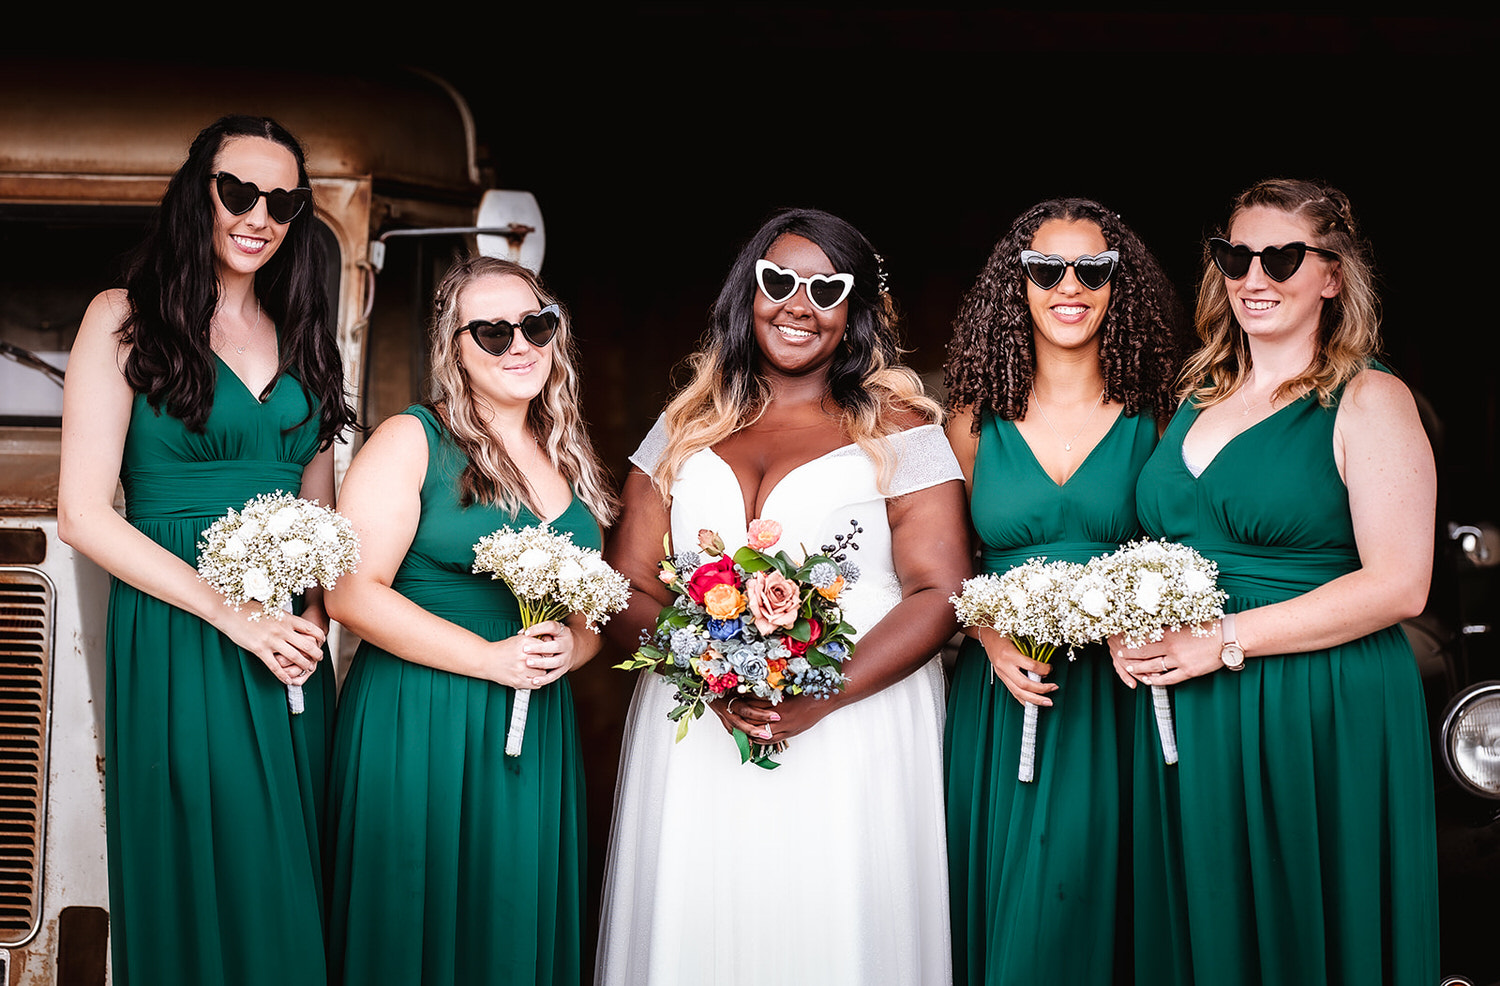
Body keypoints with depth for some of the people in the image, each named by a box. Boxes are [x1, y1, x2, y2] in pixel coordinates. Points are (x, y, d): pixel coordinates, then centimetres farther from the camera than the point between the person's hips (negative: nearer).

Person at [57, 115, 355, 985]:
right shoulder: (125, 320, -2)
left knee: (288, 875, 10)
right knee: (193, 874, 3)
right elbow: (84, 513, -9)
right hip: (172, 631, -4)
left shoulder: (301, 334, 13)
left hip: (294, 643, 5)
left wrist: (315, 614, -1)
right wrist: (233, 612, -14)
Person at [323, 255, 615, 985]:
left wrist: (571, 645, -5)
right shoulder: (411, 441, -5)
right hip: (418, 727, -5)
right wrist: (490, 658, -17)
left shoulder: (569, 461, 12)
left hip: (539, 732, 5)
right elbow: (352, 594, -14)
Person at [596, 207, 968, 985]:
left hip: (852, 740, -2)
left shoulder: (899, 431, 4)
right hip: (691, 744, 2)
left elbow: (938, 592, -4)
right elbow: (624, 590, 7)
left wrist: (822, 697, -17)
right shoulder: (683, 432, 12)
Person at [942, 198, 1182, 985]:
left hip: (1115, 702, -1)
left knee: (1085, 899, 1)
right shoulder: (977, 418, 5)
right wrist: (992, 638, -8)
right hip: (998, 695, 1)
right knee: (1001, 912, 7)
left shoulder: (1154, 415, 2)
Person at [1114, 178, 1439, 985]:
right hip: (1185, 718, 6)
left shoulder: (1369, 401, -6)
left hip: (1324, 716, -6)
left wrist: (1226, 638, -18)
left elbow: (1398, 584, -15)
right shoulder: (1200, 399, 12)